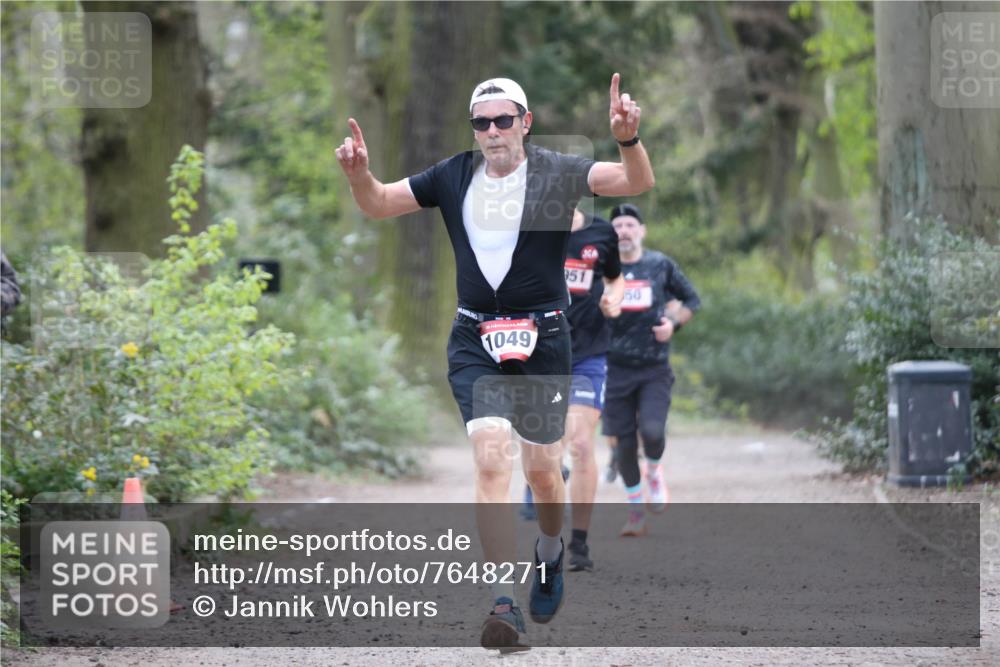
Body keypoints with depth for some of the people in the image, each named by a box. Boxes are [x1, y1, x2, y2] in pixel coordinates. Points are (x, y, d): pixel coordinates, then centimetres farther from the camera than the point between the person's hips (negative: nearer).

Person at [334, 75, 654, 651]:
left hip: (543, 338, -1)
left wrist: (628, 139, -39)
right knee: (492, 455, -17)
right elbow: (379, 205, 9)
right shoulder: (454, 176, 4)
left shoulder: (557, 173, -6)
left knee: (542, 470, 8)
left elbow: (637, 183, -17)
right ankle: (505, 605, -21)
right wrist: (358, 174, -13)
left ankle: (550, 554, 43)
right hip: (475, 340, 1)